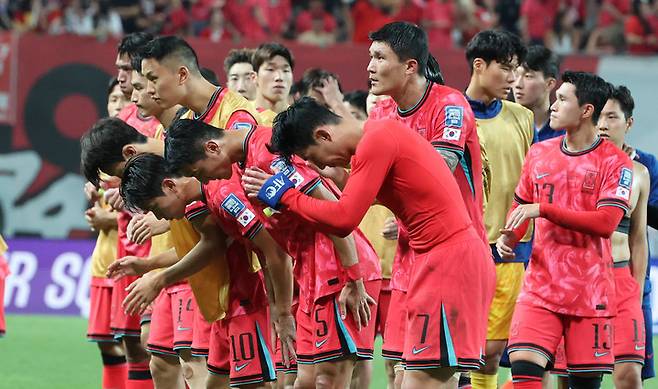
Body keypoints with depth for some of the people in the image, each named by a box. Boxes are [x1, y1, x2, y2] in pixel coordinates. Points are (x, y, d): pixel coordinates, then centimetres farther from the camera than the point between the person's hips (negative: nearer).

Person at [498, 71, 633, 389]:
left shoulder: (614, 161, -5)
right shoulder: (539, 154, 10)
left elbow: (606, 223, -16)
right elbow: (520, 206, 22)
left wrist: (542, 209, -17)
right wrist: (508, 237, 0)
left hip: (590, 292, -3)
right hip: (541, 287, 3)